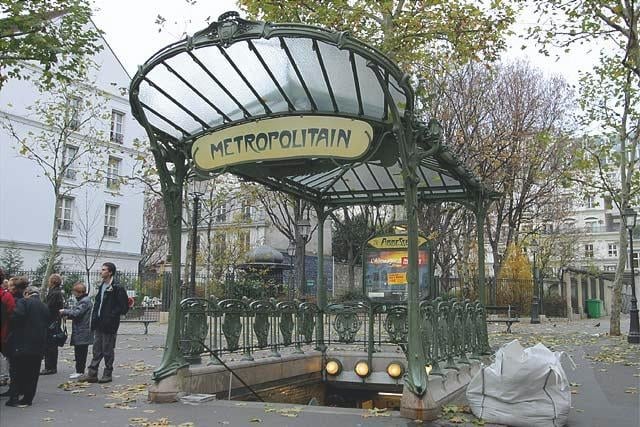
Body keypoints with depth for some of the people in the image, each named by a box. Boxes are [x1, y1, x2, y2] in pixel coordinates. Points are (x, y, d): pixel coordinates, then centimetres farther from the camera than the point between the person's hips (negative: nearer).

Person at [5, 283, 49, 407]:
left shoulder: (23, 302, -4)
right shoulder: (45, 307, 13)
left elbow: (17, 316, -20)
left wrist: (11, 331, -5)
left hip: (22, 344, -5)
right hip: (39, 345, 5)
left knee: (17, 372, 3)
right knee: (32, 373, 9)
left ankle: (14, 397, 1)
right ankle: (28, 398, 10)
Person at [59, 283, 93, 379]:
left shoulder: (85, 301, -16)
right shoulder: (83, 300, 18)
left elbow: (76, 313, -24)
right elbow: (78, 313, 21)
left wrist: (64, 312, -10)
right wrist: (67, 315, 7)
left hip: (82, 332, -10)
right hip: (80, 332, 10)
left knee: (80, 352, -5)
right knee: (79, 352, 14)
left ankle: (80, 371, -1)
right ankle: (79, 371, 20)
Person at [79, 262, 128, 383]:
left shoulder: (117, 288, -12)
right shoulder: (101, 287, 14)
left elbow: (124, 308, -13)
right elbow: (97, 304, 19)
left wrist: (111, 316, -16)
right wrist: (94, 321, 10)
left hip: (109, 325, -8)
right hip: (99, 324, 8)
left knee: (108, 350, 2)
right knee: (97, 350, 10)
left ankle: (107, 374, 12)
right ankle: (92, 374, 14)